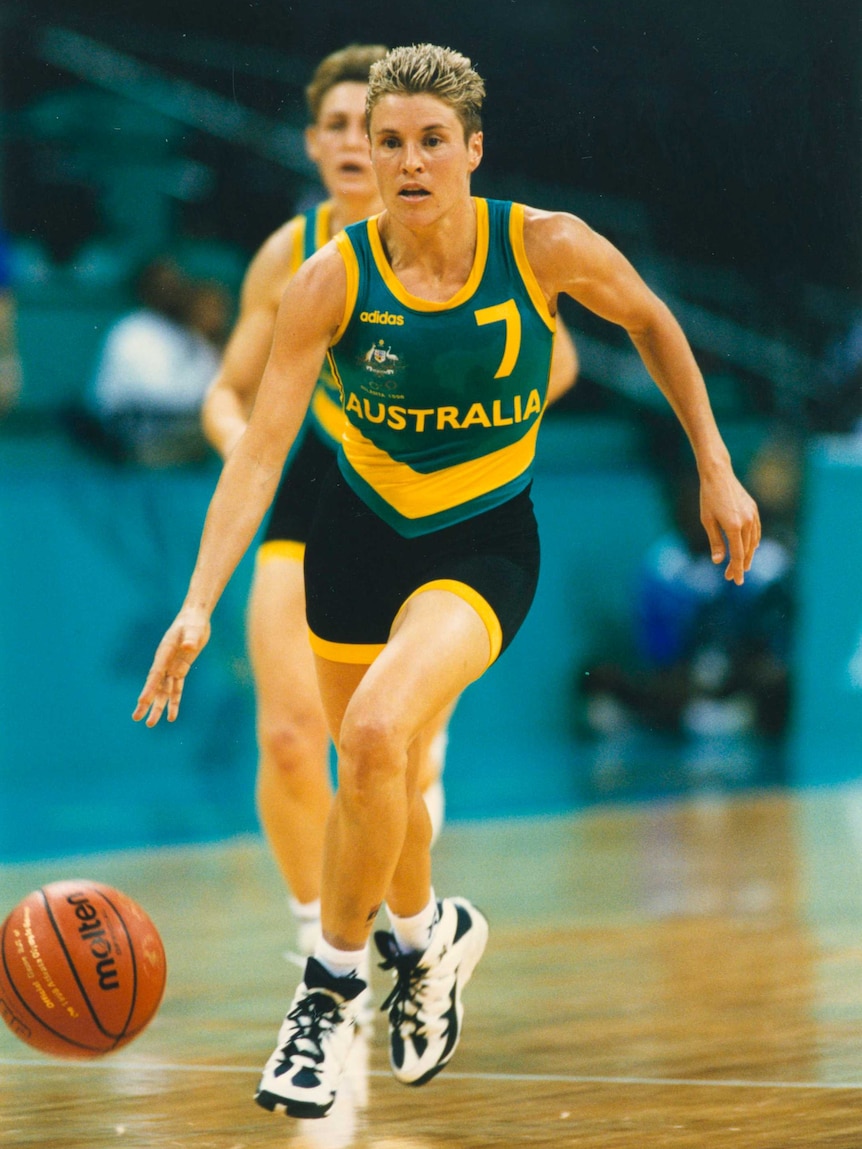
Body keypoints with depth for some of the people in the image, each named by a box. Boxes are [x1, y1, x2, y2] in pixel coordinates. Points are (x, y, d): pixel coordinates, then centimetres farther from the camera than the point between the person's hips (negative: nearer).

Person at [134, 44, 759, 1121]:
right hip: (359, 533, 2)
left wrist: (716, 469, 4)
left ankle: (333, 987, -8)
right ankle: (427, 933, 51)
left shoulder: (545, 247, -17)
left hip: (484, 542, -2)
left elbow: (650, 322, 3)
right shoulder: (331, 278, -18)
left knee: (377, 733, -27)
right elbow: (261, 445, -22)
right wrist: (199, 606, -32)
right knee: (373, 777, 16)